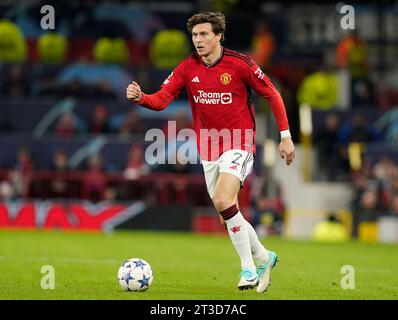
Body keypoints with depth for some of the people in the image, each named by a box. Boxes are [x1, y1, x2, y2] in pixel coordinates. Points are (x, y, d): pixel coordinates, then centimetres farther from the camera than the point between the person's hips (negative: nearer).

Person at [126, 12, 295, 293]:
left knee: (223, 200, -26)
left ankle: (248, 268, -15)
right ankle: (264, 258, 32)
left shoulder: (240, 64, -11)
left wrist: (285, 136, -3)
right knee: (228, 217, 9)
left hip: (239, 145, -5)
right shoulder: (187, 68, 0)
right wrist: (140, 98, -30)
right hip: (208, 151, 5)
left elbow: (273, 95, -2)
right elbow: (161, 99, -8)